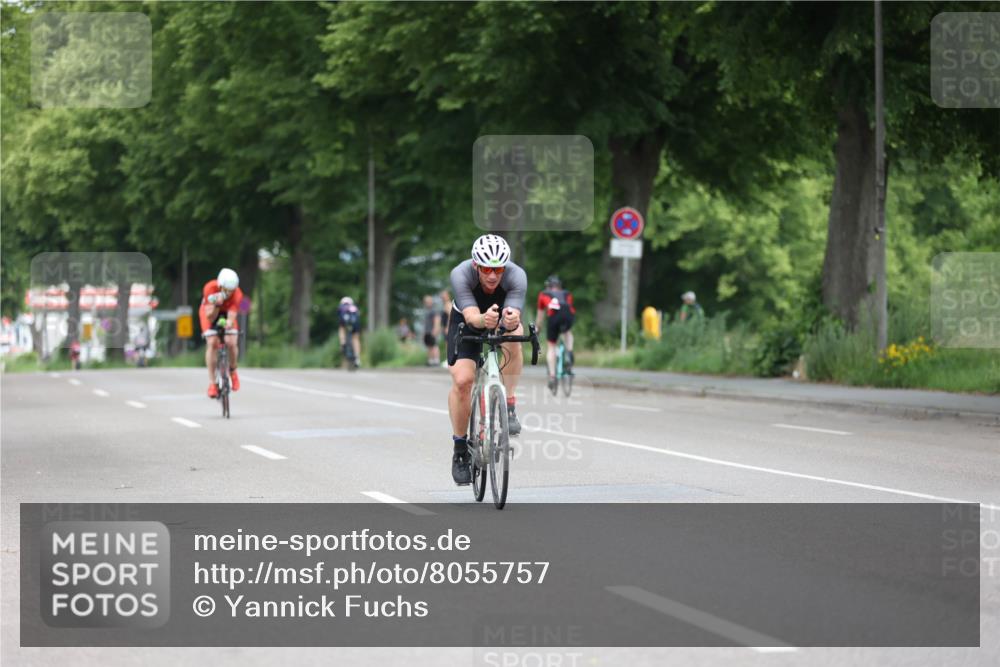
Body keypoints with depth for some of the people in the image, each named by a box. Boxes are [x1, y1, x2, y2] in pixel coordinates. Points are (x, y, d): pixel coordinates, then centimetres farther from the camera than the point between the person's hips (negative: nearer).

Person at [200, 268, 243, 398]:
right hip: (210, 311, -1)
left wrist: (229, 323, -59)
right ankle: (212, 382, -14)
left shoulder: (237, 294, -32)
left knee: (231, 343, -19)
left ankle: (232, 371, 11)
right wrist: (216, 304, -50)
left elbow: (231, 317, -36)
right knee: (211, 343, -20)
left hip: (227, 313, 1)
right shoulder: (210, 288, -35)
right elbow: (210, 317, -33)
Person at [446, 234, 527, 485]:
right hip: (467, 321, 0)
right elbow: (470, 316, -45)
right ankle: (460, 450, -1)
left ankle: (508, 406, -18)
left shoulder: (517, 276, -33)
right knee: (462, 380, -19)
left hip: (503, 322, 0)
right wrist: (483, 319, -67)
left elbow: (514, 316, -45)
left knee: (513, 337, -35)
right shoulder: (460, 274, -34)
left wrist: (511, 321, -69)